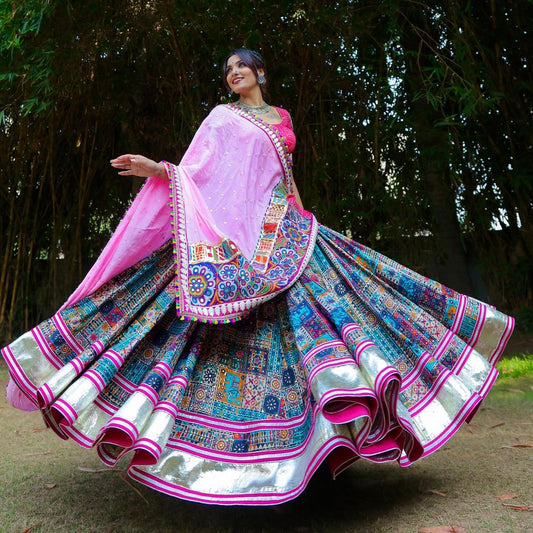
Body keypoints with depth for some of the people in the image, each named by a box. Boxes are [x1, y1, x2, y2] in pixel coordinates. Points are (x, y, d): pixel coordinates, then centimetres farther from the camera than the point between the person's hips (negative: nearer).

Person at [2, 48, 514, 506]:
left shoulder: (281, 117, 22)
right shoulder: (222, 117, 10)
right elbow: (194, 174, 1)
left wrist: (307, 223, 19)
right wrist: (156, 169, -17)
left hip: (283, 232, 4)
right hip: (231, 230, -4)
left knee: (308, 310, -7)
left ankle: (346, 407, -2)